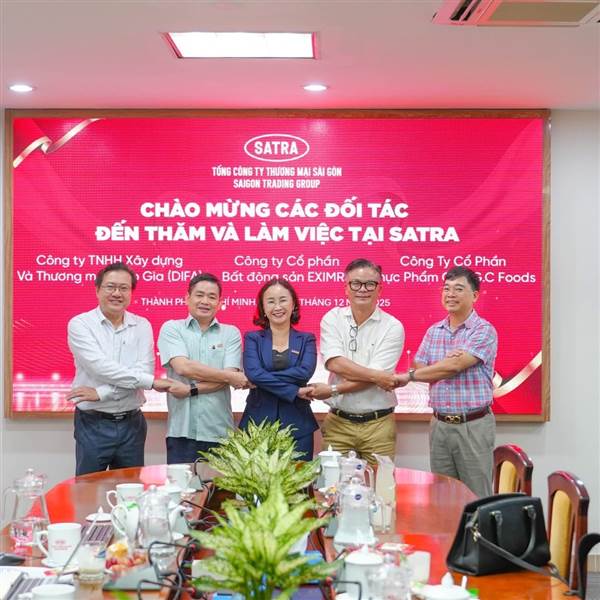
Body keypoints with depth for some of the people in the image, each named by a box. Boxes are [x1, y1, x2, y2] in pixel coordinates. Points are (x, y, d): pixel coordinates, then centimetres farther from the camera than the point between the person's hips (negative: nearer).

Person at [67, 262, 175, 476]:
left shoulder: (142, 326, 5)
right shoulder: (80, 324, -4)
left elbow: (144, 369, -8)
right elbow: (101, 367, -17)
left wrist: (101, 393, -17)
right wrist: (151, 382, -16)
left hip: (131, 424, 3)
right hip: (93, 424, -3)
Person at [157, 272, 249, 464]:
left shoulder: (231, 333, 8)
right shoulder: (171, 329, 5)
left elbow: (229, 378, -3)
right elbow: (183, 367, -10)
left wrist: (191, 389, -14)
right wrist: (229, 376, -8)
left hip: (220, 433, 1)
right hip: (181, 432, -1)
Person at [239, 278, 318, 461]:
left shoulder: (306, 340, 9)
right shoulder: (253, 338, 7)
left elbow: (305, 372, -10)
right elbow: (253, 372, -10)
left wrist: (263, 379, -13)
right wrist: (294, 391, -14)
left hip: (297, 425, 1)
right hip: (258, 423, -1)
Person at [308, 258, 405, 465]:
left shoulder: (392, 327, -3)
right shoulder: (332, 318, 3)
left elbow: (375, 377, -12)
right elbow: (334, 363, -11)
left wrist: (332, 390, -13)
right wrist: (377, 376, -16)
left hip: (378, 425, -1)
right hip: (339, 423, 1)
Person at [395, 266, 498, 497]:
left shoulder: (484, 331, -8)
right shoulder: (433, 331, 11)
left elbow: (454, 366, -18)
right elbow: (419, 369, 4)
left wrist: (408, 376, -10)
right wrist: (444, 365, -17)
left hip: (473, 426, -5)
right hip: (439, 424, 5)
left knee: (476, 498, 1)